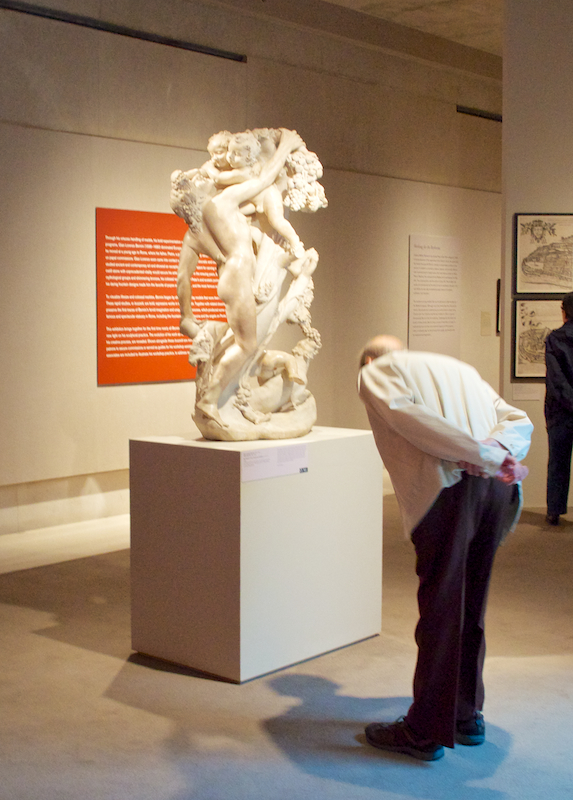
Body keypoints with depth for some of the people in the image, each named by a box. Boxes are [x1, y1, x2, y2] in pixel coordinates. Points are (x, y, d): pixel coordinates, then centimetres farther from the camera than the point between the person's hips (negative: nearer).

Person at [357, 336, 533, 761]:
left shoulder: (376, 372, 14)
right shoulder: (459, 367, 31)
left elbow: (405, 413, -9)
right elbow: (519, 421, 18)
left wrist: (483, 454, -13)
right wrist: (494, 451, -2)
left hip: (450, 486, -6)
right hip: (499, 487, 6)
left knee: (440, 608, 1)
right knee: (471, 606, 18)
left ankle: (426, 732, 11)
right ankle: (468, 716, 30)